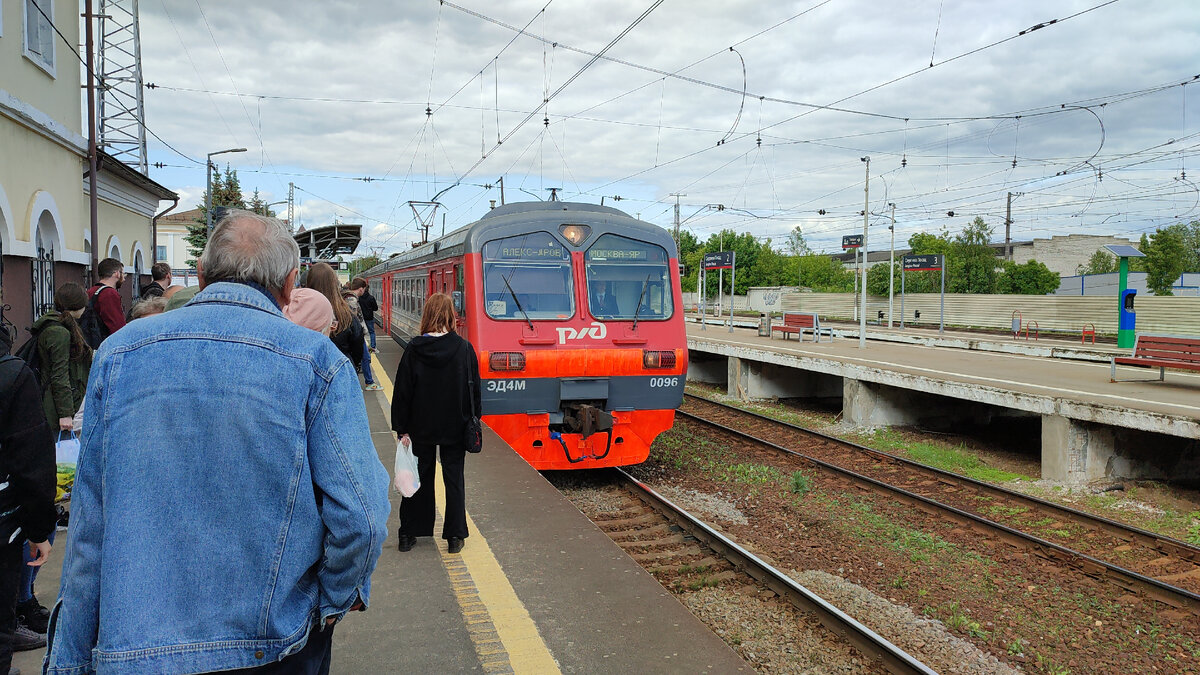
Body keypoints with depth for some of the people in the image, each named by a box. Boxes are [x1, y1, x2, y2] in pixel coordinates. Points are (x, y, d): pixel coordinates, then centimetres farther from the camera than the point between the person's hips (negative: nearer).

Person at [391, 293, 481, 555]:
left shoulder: (414, 350, -11)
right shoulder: (464, 349, -9)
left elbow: (402, 392, -8)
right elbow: (474, 389, -3)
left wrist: (401, 428, -1)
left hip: (421, 427, 0)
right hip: (455, 427, 0)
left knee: (419, 477, 13)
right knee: (454, 477, 9)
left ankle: (409, 534, 22)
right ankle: (455, 536, 12)